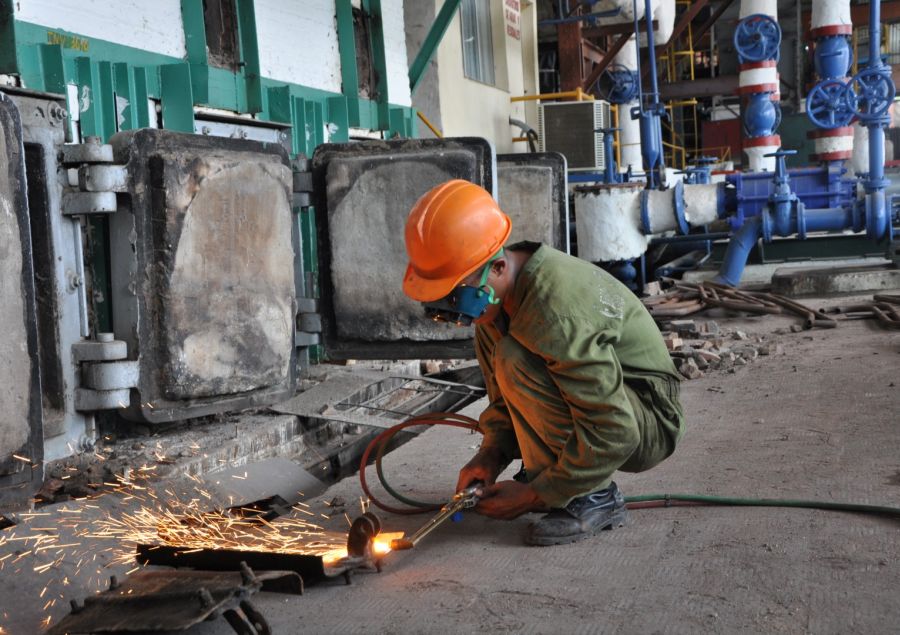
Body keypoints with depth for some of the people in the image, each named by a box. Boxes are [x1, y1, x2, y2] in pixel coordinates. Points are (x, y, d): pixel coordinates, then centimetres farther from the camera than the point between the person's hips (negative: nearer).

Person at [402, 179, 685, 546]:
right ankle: (545, 474, 7)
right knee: (487, 332, 5)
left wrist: (535, 495, -22)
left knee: (517, 361, -29)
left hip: (648, 422, -9)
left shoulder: (557, 311, -32)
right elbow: (503, 391, 11)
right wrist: (493, 451, -4)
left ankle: (593, 498, -14)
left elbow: (613, 433, -31)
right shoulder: (498, 294, -4)